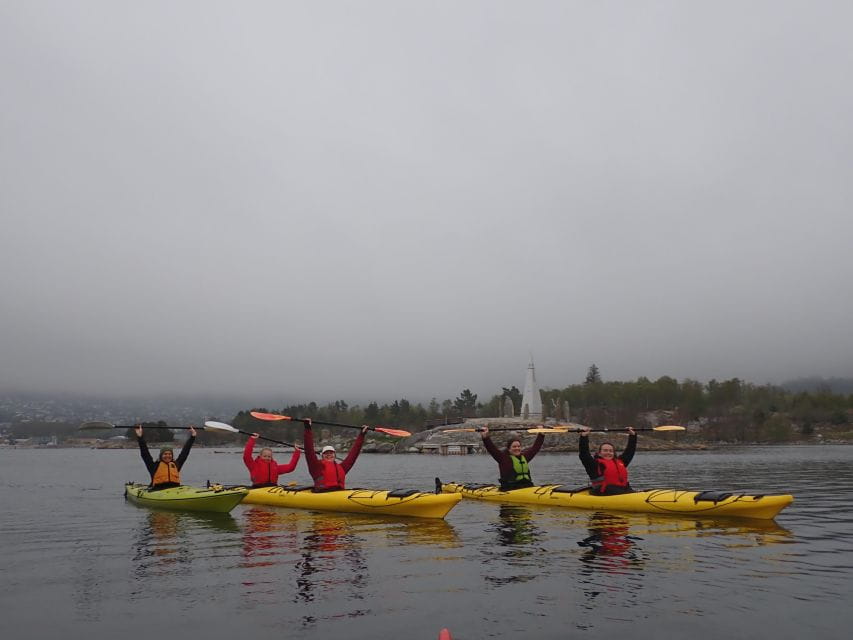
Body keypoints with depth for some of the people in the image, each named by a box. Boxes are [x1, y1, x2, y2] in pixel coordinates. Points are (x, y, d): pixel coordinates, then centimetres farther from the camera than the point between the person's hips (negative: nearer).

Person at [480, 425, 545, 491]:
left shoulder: (524, 456, 19)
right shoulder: (503, 456, 3)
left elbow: (535, 446, 29)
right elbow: (491, 448, -9)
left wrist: (541, 434, 31)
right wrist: (485, 437, -24)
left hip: (527, 486, 6)